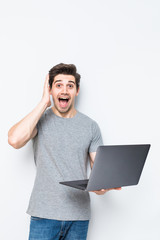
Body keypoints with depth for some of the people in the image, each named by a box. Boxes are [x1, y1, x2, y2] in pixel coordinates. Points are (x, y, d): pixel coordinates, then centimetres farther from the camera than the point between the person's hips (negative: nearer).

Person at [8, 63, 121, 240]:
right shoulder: (40, 119, 0)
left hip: (79, 215, 2)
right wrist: (44, 103, -13)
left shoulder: (90, 126, 5)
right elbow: (14, 140, -21)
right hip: (44, 213, -2)